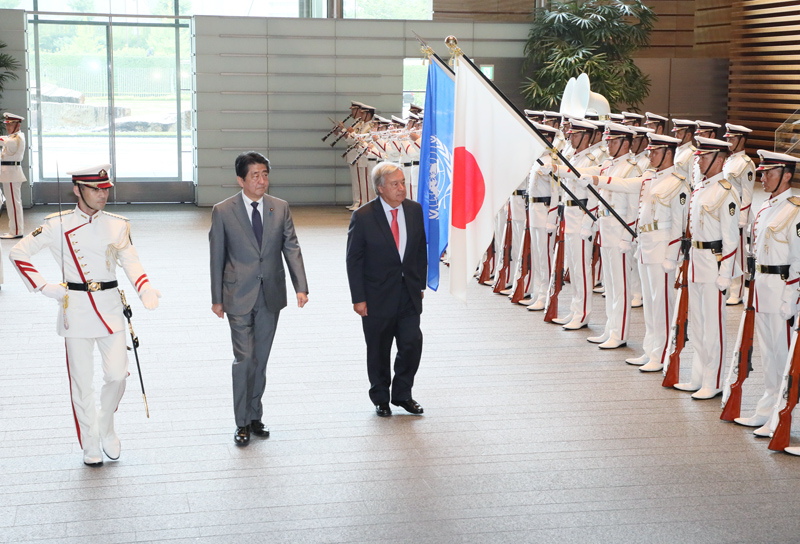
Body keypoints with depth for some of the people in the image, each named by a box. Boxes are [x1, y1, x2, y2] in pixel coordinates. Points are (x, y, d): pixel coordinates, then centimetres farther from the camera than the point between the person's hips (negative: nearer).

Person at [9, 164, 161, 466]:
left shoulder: (118, 225, 6)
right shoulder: (58, 225, -2)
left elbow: (131, 263, 5)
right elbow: (19, 253, 1)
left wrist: (146, 290, -14)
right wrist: (44, 288, -4)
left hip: (110, 308, 2)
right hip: (76, 310, -2)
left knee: (117, 375, -3)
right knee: (82, 382, 3)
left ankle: (106, 429, 25)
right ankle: (90, 446, 18)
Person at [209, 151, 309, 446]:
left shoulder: (280, 208, 3)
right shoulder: (223, 211, -4)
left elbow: (291, 248, 2)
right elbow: (217, 257, 0)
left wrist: (301, 286, -9)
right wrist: (217, 298, 0)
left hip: (270, 295, 3)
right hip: (239, 295, -3)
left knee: (261, 358, 12)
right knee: (244, 358, -7)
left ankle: (255, 415, 25)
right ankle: (242, 423, 5)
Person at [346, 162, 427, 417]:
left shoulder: (415, 210, 2)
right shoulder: (363, 217, -11)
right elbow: (354, 260, -8)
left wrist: (420, 284, 9)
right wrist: (358, 298, -10)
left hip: (409, 293, 3)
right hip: (378, 295, -3)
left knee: (412, 344, -3)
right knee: (378, 350, 8)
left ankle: (402, 394, 19)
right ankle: (380, 398, 26)